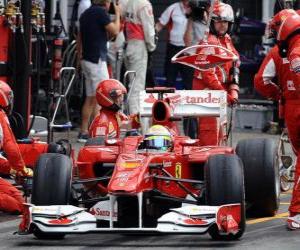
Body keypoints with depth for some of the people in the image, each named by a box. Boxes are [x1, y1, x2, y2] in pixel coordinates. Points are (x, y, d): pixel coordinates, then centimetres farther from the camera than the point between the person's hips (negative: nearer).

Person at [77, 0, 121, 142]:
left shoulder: (86, 13, 15)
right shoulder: (100, 12, -13)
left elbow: (79, 38, 21)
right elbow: (115, 31, -13)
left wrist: (80, 56, 27)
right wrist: (117, 14, 0)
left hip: (86, 59, 9)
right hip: (97, 59, -9)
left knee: (90, 98, 12)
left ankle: (84, 132, 13)